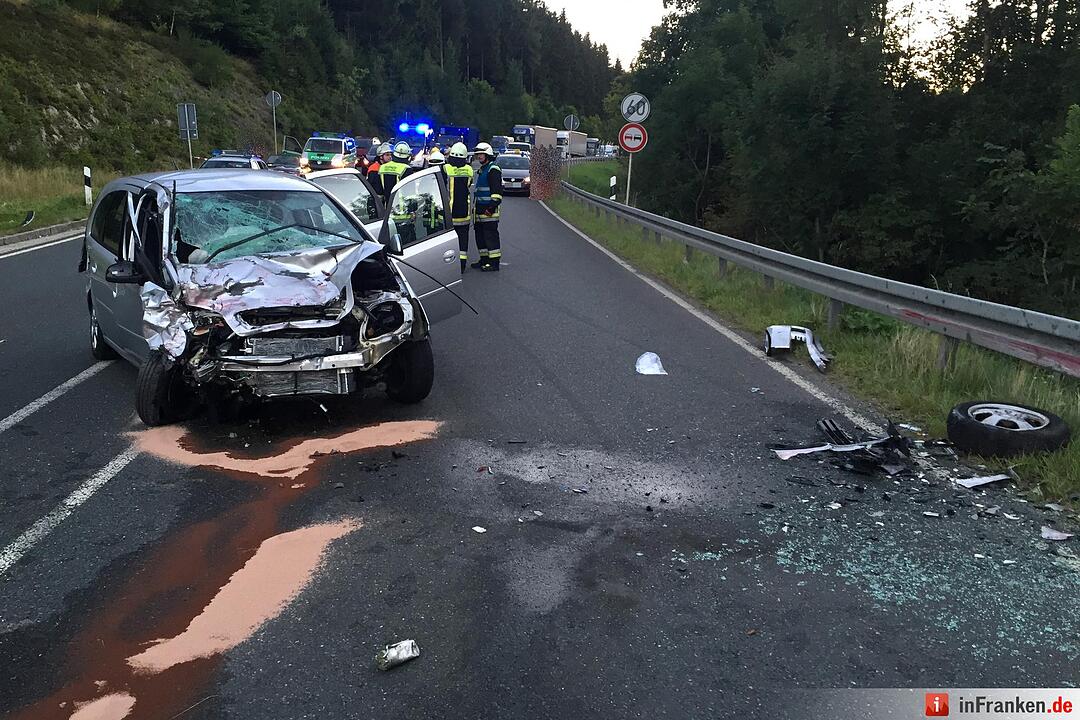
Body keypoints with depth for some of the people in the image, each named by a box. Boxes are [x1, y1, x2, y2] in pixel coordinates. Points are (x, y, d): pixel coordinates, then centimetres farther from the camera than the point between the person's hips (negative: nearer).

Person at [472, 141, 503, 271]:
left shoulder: (493, 170, -11)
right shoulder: (481, 170, 22)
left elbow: (497, 191, -18)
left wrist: (493, 205, -22)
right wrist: (475, 206, 29)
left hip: (489, 210, -10)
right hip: (480, 210, 10)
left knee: (490, 235, -9)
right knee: (480, 235, 14)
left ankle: (494, 262, -7)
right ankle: (484, 259, 23)